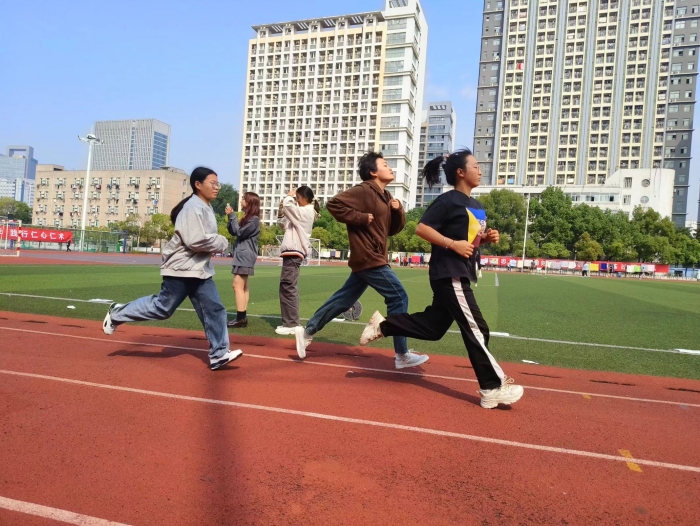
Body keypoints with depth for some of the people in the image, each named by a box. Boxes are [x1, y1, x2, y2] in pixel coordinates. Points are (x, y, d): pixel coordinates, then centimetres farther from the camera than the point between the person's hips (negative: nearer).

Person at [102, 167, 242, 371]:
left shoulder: (206, 208, 14)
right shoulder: (193, 207, -18)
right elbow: (195, 240, -27)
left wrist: (217, 243, 3)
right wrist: (223, 242, -15)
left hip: (200, 270, 9)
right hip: (182, 268, -9)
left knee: (214, 309, 3)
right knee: (163, 307, 1)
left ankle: (219, 354, 6)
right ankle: (118, 313, 22)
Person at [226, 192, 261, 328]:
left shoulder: (254, 219, -12)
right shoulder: (247, 218, 17)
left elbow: (239, 232, -16)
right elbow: (232, 232, 15)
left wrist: (232, 216, -11)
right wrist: (231, 216, 3)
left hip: (245, 256, -10)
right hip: (242, 255, 10)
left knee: (238, 286, -14)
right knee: (244, 287, 9)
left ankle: (240, 319, -16)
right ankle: (243, 317, 13)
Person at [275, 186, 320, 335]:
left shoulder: (306, 212, -8)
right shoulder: (302, 212, 21)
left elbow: (288, 205, -21)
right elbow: (284, 225, 27)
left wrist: (289, 196, 0)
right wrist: (281, 212, 12)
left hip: (294, 253, -11)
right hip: (292, 253, 11)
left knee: (287, 287, -12)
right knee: (288, 288, 11)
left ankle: (291, 324, -11)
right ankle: (291, 322, 16)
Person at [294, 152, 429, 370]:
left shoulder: (385, 196, 17)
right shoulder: (364, 191, -12)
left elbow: (393, 229, 18)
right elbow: (334, 204, -19)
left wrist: (398, 211, 0)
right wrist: (361, 217, -19)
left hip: (370, 258, 10)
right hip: (369, 258, -10)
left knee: (343, 299, 13)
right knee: (398, 297, -7)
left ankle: (307, 331, 21)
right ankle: (402, 355, 0)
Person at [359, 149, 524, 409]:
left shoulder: (476, 205, 17)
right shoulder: (448, 200, -11)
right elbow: (422, 229, -16)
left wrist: (487, 237, 6)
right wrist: (453, 244, -22)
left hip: (460, 275, 10)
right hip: (449, 275, -10)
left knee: (433, 327, 14)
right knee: (476, 329, -6)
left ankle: (382, 325, 25)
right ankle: (493, 388, 4)